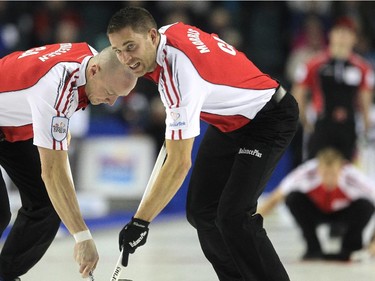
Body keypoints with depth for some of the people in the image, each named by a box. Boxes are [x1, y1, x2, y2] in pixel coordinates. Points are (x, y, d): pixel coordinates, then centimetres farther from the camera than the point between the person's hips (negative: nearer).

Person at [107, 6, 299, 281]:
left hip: (270, 118, -10)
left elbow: (180, 163, -36)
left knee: (232, 215, -22)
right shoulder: (168, 32, -9)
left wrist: (140, 222, -34)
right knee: (201, 211, 4)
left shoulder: (179, 74, -34)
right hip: (229, 121, 10)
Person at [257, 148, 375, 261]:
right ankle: (313, 248, -14)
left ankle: (349, 248, -6)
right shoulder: (307, 174, -34)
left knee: (365, 205, -31)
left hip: (343, 212, -1)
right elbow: (274, 199, -26)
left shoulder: (354, 178, -35)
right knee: (293, 198, -29)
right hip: (316, 211, 1)